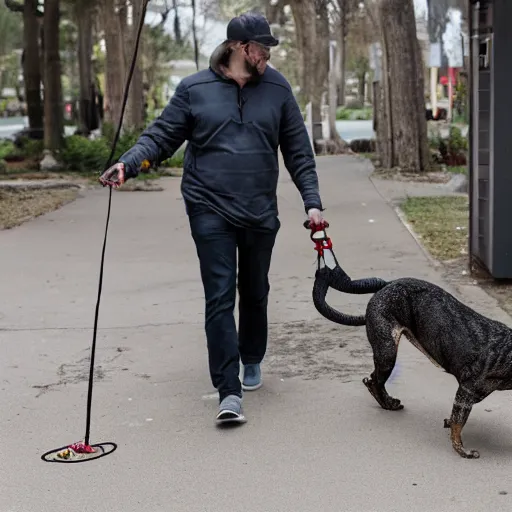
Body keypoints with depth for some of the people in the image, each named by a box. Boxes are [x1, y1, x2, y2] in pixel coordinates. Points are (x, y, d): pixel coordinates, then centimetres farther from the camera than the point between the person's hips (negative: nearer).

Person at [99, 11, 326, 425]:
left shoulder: (276, 88, 1)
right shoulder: (194, 89, -3)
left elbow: (298, 151, 5)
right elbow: (161, 136, 1)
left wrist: (311, 201, 1)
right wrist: (129, 163, -17)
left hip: (261, 213, 2)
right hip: (210, 210, -2)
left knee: (255, 292, 16)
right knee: (220, 297, -7)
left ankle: (252, 361, 40)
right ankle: (229, 391, -6)